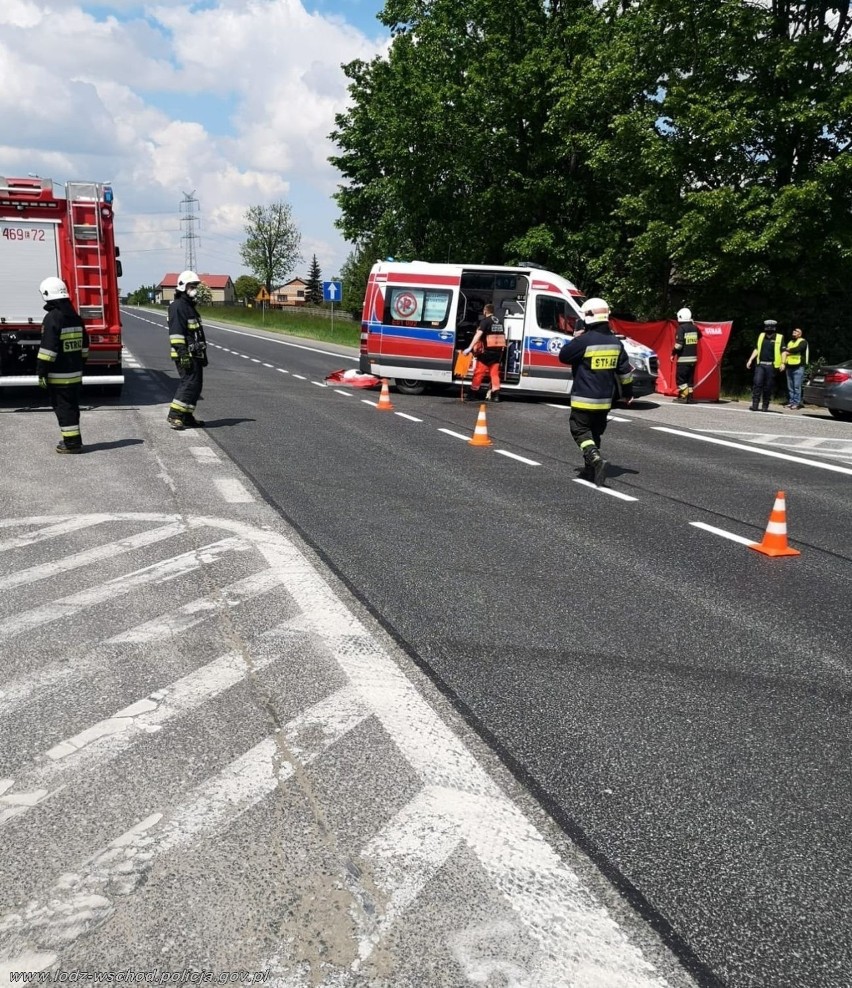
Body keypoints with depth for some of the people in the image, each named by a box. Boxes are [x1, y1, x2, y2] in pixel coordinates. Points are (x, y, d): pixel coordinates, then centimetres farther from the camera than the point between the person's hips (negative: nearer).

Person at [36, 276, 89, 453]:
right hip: (75, 373, 8)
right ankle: (73, 440, 24)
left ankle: (72, 442, 0)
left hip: (59, 376, -8)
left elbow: (48, 349, -19)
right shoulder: (75, 317, 11)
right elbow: (84, 346, 17)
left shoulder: (52, 318, -15)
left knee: (63, 408, -2)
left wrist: (42, 373, -14)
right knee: (71, 406, 16)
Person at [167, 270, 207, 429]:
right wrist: (183, 354, -25)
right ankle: (174, 415, -14)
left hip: (195, 354, 10)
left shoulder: (190, 306, 21)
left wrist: (203, 355, 27)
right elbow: (176, 332, -19)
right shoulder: (178, 306, -11)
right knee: (190, 383, -15)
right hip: (186, 355, -10)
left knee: (195, 384, 10)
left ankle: (187, 416, 15)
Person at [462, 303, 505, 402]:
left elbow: (478, 334, -19)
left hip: (488, 350, -6)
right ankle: (496, 395, 7)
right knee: (494, 372, 11)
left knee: (479, 372, 0)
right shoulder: (499, 322, 15)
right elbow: (502, 336, 18)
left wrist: (470, 347, -24)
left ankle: (473, 394, 3)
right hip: (498, 350, 6)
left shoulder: (485, 321, -7)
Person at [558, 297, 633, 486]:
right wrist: (628, 392, 22)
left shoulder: (584, 340, -16)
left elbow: (563, 356, -5)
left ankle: (596, 460, -22)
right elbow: (624, 370, 10)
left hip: (584, 398, -6)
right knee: (595, 432, 17)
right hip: (605, 399, 6)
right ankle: (591, 470, 21)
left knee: (580, 431, 0)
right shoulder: (615, 342, 5)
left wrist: (575, 339, 8)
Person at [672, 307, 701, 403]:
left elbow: (679, 344, -18)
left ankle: (685, 395, -9)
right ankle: (690, 396, 12)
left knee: (680, 378, -1)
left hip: (683, 359, -7)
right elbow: (699, 337, 27)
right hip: (693, 358, 7)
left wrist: (673, 353, -5)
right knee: (690, 378, 12)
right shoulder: (694, 328, 7)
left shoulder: (681, 328, -12)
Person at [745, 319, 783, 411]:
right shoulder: (761, 336, 11)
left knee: (768, 387, 2)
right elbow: (756, 349, 16)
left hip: (771, 366, -2)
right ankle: (754, 405, -10)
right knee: (757, 383, -10)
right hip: (760, 364, 2)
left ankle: (765, 406, 11)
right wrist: (750, 360, 8)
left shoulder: (779, 338, 2)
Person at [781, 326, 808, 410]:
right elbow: (784, 351, 8)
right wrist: (783, 362, -10)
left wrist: (788, 350, -2)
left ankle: (797, 403, -6)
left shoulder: (803, 341, 1)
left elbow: (797, 349, -17)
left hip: (798, 367, -6)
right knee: (790, 386, 7)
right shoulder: (790, 342, 21)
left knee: (797, 386, -8)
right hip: (789, 366, 6)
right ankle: (791, 402, 12)